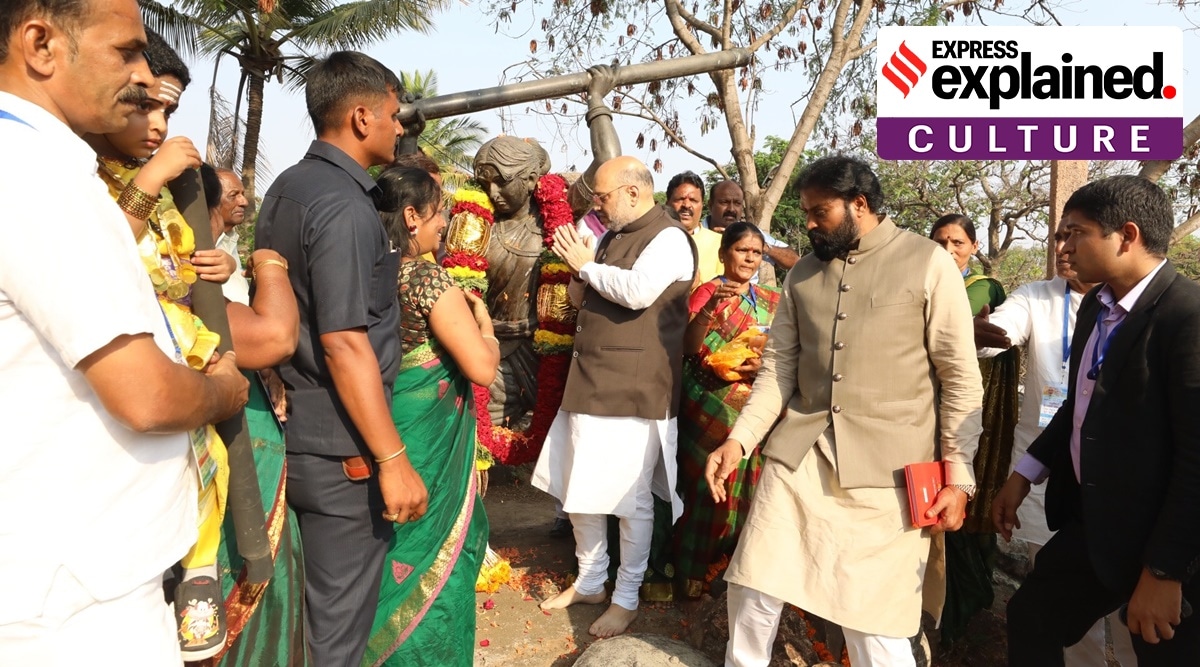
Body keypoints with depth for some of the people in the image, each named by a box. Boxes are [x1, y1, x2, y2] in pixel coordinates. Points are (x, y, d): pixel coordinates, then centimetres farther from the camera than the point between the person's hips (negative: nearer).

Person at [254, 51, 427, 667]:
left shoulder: (285, 188, 10)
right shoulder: (344, 205, -19)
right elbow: (344, 343, -24)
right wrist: (393, 460, -21)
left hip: (292, 426, 9)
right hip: (339, 445, -9)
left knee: (304, 601, 22)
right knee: (338, 616, 5)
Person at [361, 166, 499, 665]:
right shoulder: (430, 279, -19)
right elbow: (483, 367, -24)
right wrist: (484, 323, -4)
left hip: (379, 431, 7)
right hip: (427, 444, -7)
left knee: (388, 545, 21)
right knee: (432, 556, 9)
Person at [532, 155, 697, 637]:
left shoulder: (668, 237, -10)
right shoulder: (611, 237, 15)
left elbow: (637, 291, -26)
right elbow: (582, 301, 20)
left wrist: (587, 265, -11)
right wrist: (577, 270, 0)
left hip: (634, 389, -8)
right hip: (589, 382, 9)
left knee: (631, 499, 3)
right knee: (579, 490, 15)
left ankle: (626, 598, 19)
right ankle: (589, 583, 33)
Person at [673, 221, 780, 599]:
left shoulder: (771, 302, 13)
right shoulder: (708, 291, -2)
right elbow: (689, 348, -14)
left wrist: (764, 366, -9)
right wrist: (709, 308, -27)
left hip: (753, 409, 4)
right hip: (710, 407, -4)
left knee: (744, 486, 6)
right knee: (706, 482, -2)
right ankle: (692, 569, 10)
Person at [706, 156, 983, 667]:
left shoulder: (928, 264, -2)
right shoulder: (802, 274, 12)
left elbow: (961, 377, -3)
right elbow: (778, 368, 11)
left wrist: (958, 476, -7)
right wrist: (739, 439, -1)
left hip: (886, 468, -4)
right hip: (801, 452, 4)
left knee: (874, 615, 1)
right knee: (752, 583, 8)